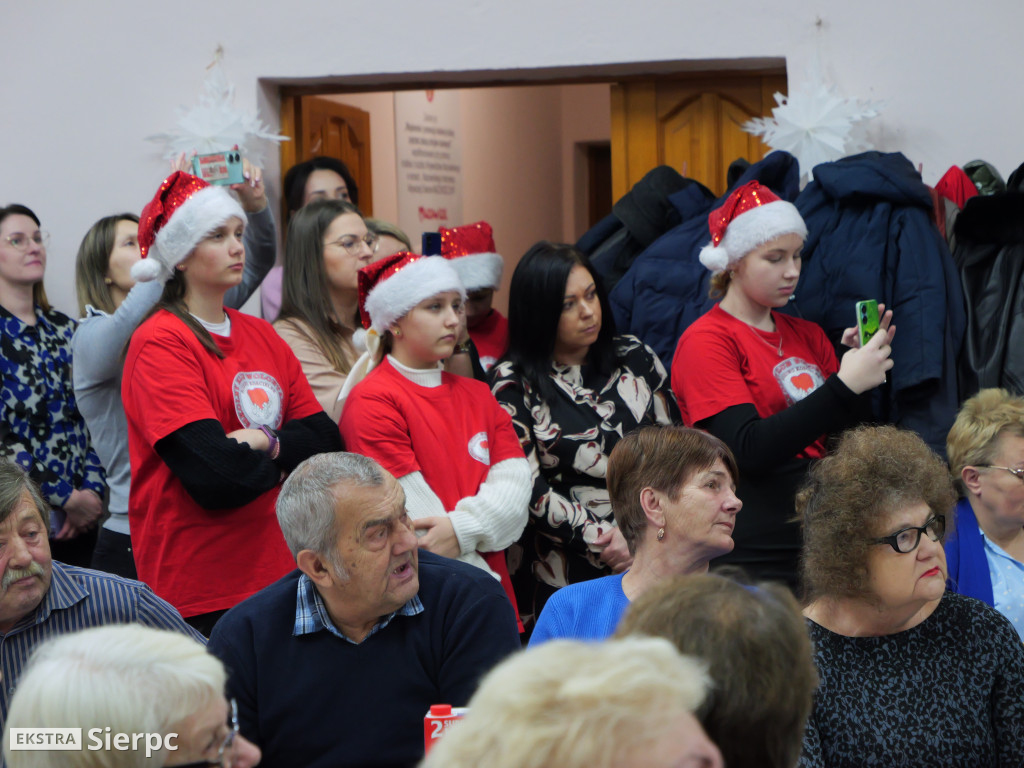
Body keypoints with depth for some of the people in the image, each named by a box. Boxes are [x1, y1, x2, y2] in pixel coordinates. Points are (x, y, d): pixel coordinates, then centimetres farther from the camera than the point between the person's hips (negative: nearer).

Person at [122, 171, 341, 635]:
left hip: (278, 570, 7)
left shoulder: (260, 336, 13)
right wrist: (279, 463, -1)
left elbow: (325, 437, 6)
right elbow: (219, 478, -20)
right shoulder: (160, 344, -11)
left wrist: (264, 444, -12)